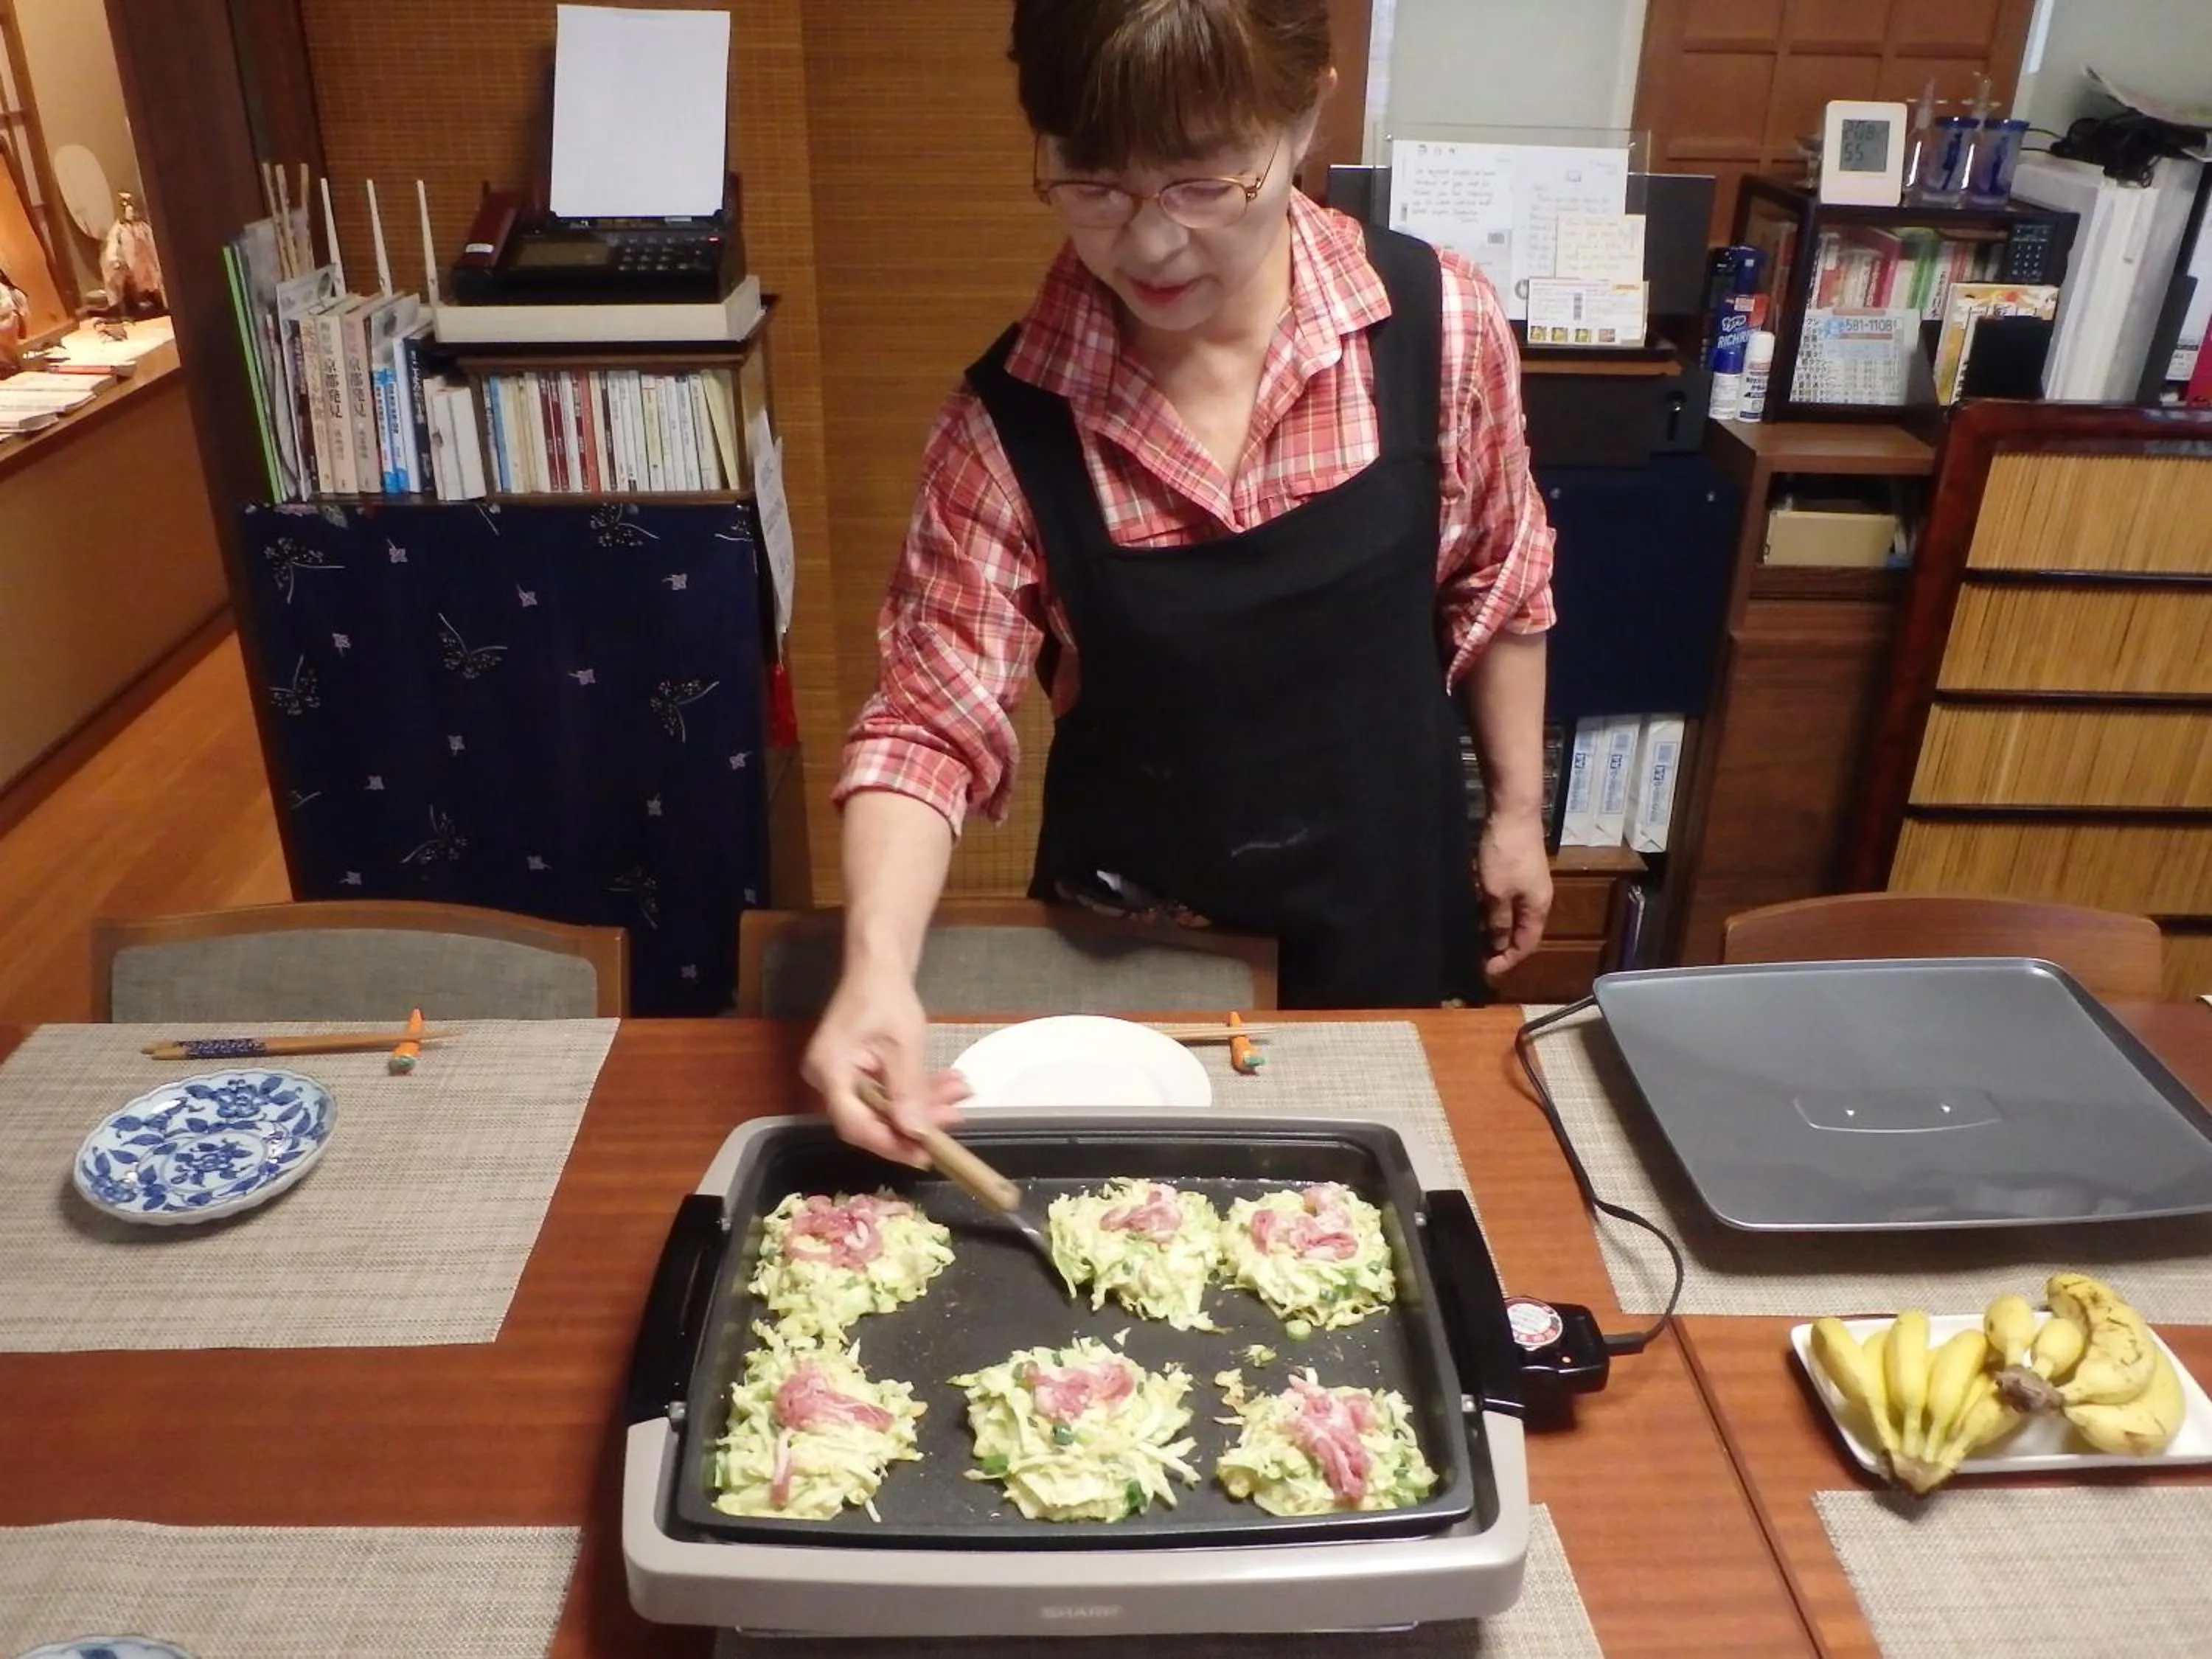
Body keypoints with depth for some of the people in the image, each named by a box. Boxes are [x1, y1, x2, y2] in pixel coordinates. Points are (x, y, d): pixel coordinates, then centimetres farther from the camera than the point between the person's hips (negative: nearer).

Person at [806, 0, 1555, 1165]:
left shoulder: (1438, 323, -16)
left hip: (1384, 905, 2)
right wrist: (877, 966, -33)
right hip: (1132, 938, -1)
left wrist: (1516, 810, 5)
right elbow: (932, 720, -18)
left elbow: (1496, 587, -1)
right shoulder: (1010, 419, -19)